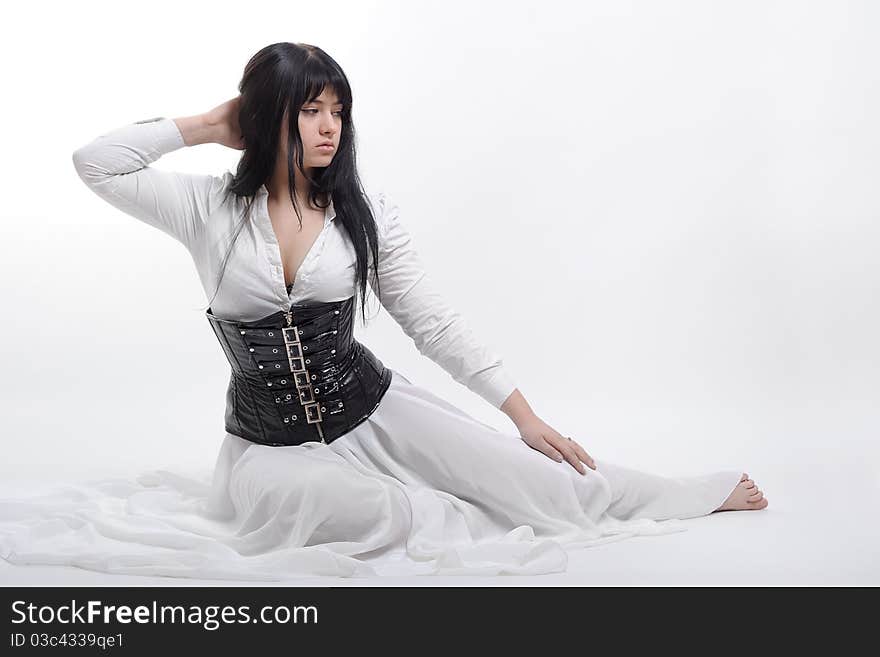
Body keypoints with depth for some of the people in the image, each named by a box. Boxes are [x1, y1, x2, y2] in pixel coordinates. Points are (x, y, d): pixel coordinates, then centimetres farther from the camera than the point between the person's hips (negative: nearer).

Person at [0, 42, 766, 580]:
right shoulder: (209, 208, -6)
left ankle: (699, 493, 6)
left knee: (520, 470, -12)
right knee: (378, 513, -35)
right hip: (269, 445, -1)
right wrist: (209, 125, -8)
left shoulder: (365, 210, -4)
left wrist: (524, 414, -6)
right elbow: (96, 163, -12)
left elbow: (435, 321, -3)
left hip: (374, 409, 2)